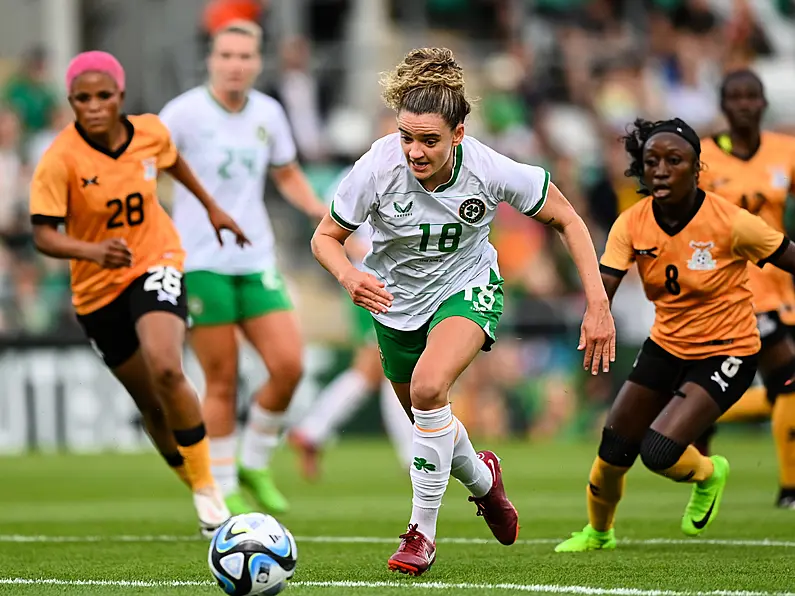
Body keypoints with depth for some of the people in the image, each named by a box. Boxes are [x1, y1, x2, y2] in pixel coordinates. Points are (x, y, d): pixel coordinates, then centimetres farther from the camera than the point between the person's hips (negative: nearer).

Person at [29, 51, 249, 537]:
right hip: (98, 289, 0)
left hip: (156, 264, 0)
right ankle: (199, 491, 31)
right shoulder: (60, 159, -20)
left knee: (166, 371, -27)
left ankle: (208, 487, -13)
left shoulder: (151, 132, -9)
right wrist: (93, 251, -41)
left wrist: (211, 206, 24)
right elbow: (44, 236, -23)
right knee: (153, 406, 8)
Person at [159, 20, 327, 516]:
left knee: (288, 366, -7)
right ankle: (222, 491, 11)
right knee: (222, 381, -3)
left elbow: (287, 174, 23)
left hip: (257, 261, 5)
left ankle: (254, 465, 14)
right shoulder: (184, 113, -7)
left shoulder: (268, 113, 7)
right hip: (201, 263, -5)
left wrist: (320, 210, 8)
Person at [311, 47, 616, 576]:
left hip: (466, 286, -2)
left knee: (428, 388, -30)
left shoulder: (490, 170, -28)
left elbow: (567, 220, -13)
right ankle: (481, 477, 53)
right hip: (396, 296, 2)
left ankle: (423, 531, -14)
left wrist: (599, 305, -18)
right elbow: (325, 238, -13)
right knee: (427, 416, 17)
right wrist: (349, 276, -36)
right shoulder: (377, 169, -28)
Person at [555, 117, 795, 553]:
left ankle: (708, 473, 14)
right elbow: (601, 291, -19)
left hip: (726, 353, -5)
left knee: (660, 452, -21)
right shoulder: (632, 224, -12)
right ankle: (598, 532, 36)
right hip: (666, 345, 5)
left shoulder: (730, 223, -23)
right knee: (613, 452, 6)